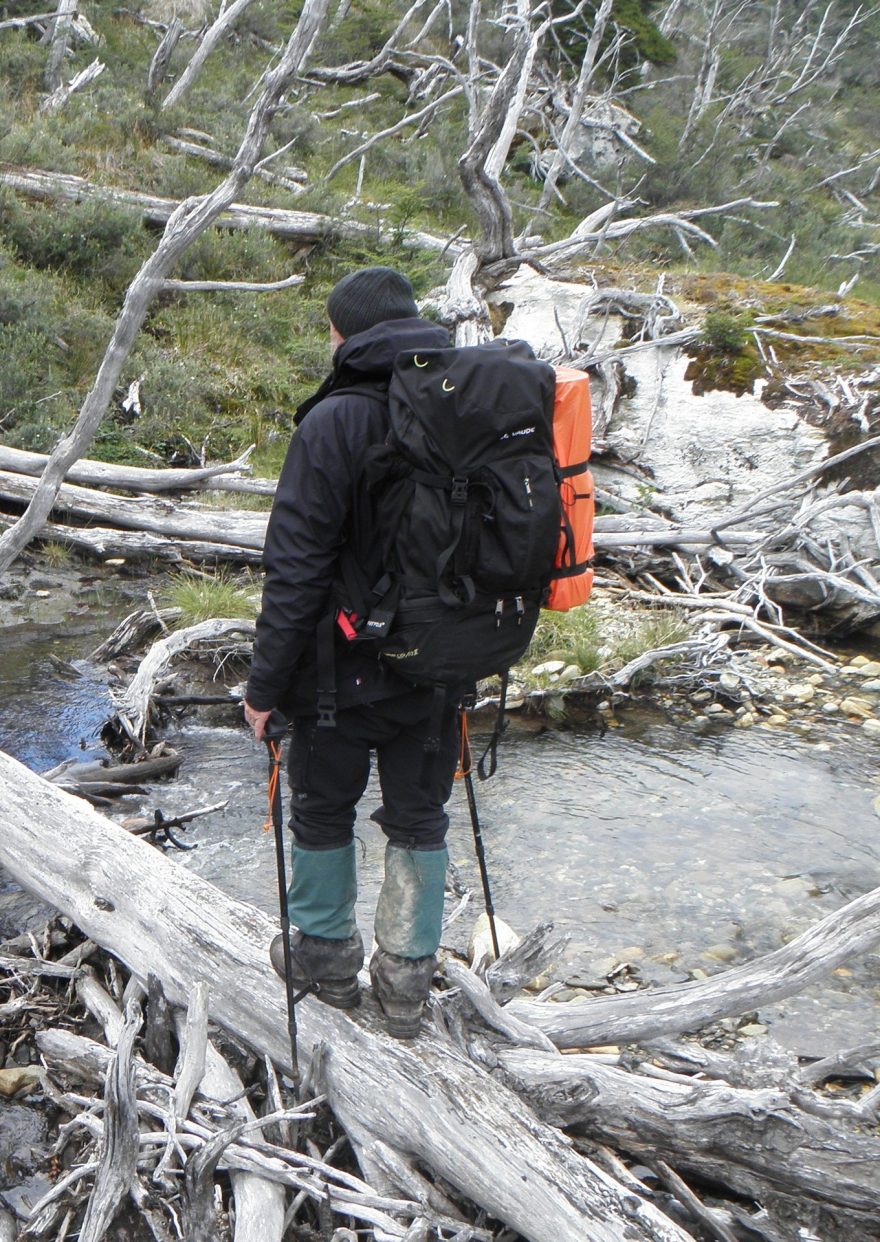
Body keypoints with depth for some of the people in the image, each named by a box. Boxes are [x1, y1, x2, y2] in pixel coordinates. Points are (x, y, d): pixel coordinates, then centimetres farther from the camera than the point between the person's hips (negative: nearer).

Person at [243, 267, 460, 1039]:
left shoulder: (334, 423, -18)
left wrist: (265, 683, -11)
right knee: (420, 819, 17)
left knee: (323, 813, 17)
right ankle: (408, 979, 27)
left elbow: (297, 569, -19)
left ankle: (326, 956, 34)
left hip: (346, 669, -4)